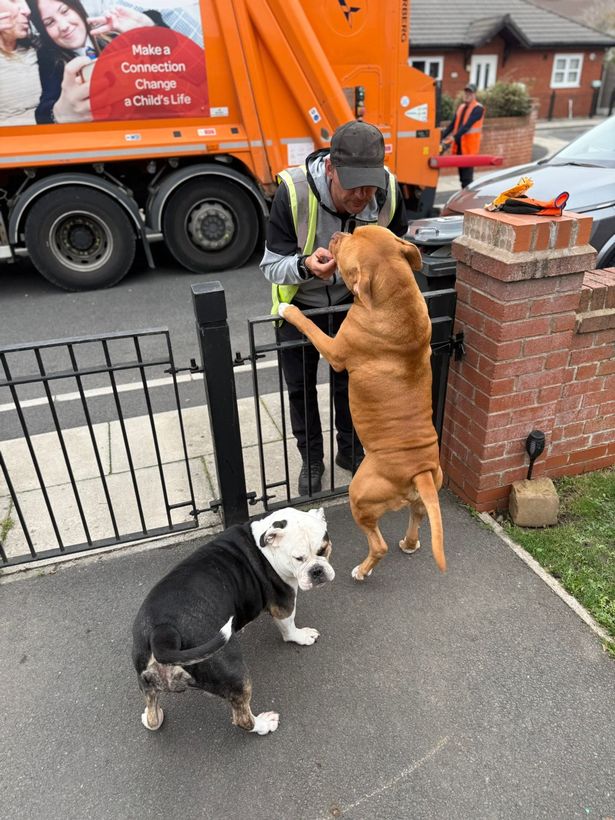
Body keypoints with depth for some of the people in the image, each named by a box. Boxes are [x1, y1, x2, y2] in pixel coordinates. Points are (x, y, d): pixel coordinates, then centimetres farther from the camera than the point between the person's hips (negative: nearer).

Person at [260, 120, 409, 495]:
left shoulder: (388, 191, -22)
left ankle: (351, 451, 38)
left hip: (351, 301, 2)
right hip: (300, 305, -2)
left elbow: (396, 243, -1)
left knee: (352, 380, 14)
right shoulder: (294, 192, -33)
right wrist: (305, 265, -46)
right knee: (301, 387, 9)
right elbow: (272, 266, -26)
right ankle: (312, 460, 31)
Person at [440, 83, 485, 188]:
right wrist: (442, 136, -3)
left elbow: (467, 125, -20)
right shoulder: (461, 107, 16)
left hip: (469, 145, -7)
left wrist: (453, 138, -30)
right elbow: (452, 124, 11)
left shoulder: (478, 108, -7)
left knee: (467, 175, -10)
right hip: (459, 144, 7)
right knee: (462, 175, 11)